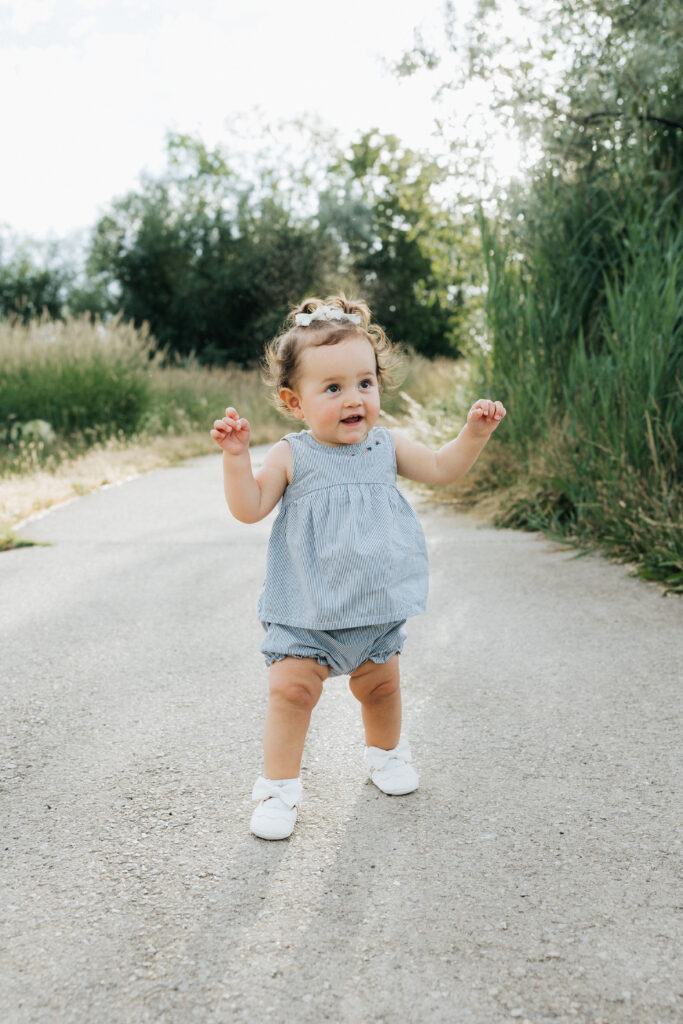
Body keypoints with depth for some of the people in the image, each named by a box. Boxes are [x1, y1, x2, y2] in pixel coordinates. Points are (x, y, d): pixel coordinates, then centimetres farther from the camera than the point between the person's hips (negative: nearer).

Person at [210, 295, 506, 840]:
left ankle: (386, 753, 47)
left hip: (376, 602, 3)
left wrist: (474, 433, -7)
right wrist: (236, 455, -26)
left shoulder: (386, 445, -1)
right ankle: (279, 786, 11)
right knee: (292, 688, -7)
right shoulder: (291, 456, -10)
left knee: (380, 684, 19)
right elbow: (249, 508, -14)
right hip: (307, 608, -3)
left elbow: (441, 469, 7)